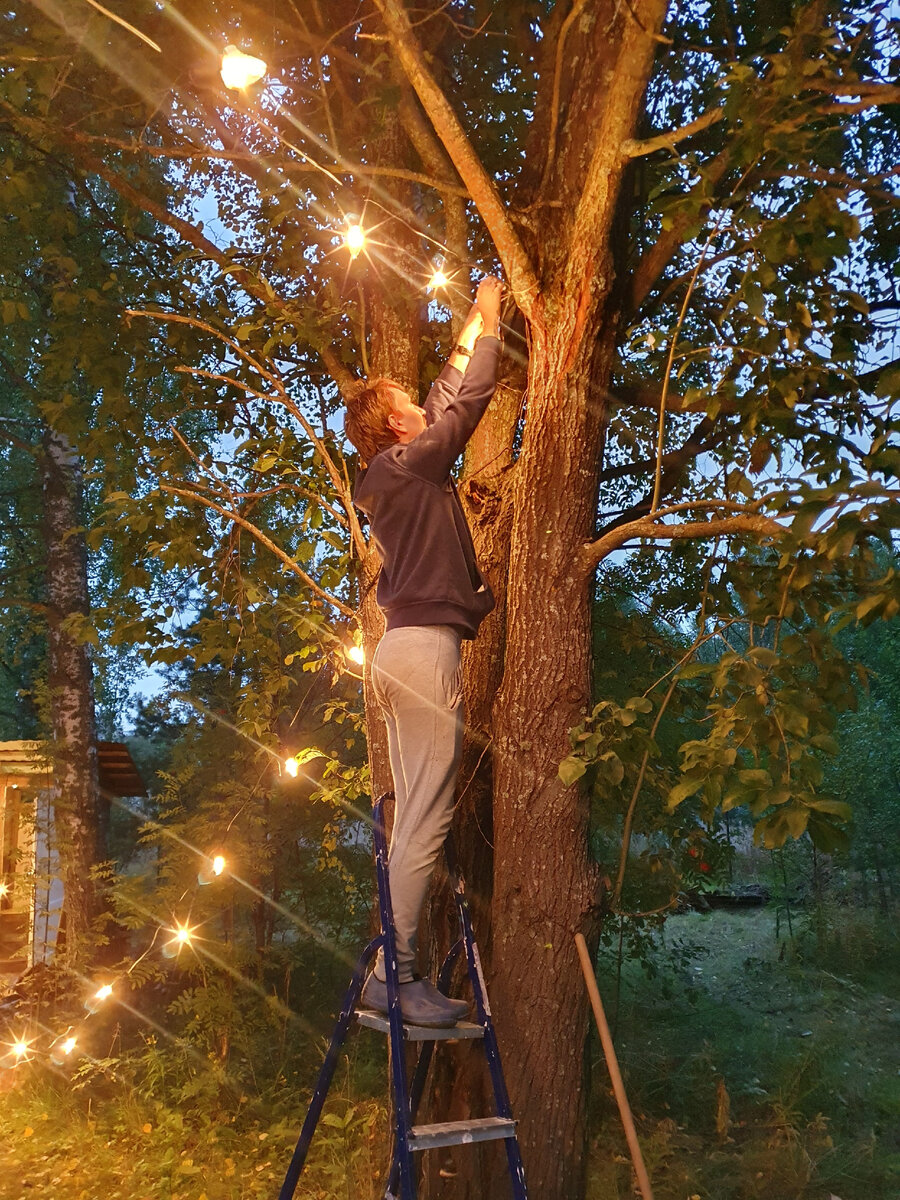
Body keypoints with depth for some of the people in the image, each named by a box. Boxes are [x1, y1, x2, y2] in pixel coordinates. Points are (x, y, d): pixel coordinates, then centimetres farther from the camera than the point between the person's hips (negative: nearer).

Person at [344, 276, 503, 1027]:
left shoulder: (387, 477, 21)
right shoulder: (411, 465, -4)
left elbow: (448, 401, 30)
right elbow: (467, 404, 0)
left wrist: (473, 328, 35)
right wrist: (488, 325, 13)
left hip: (405, 649, 10)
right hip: (427, 647, -10)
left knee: (414, 821, 9)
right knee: (426, 822, -10)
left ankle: (398, 971, 12)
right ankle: (395, 974, -7)